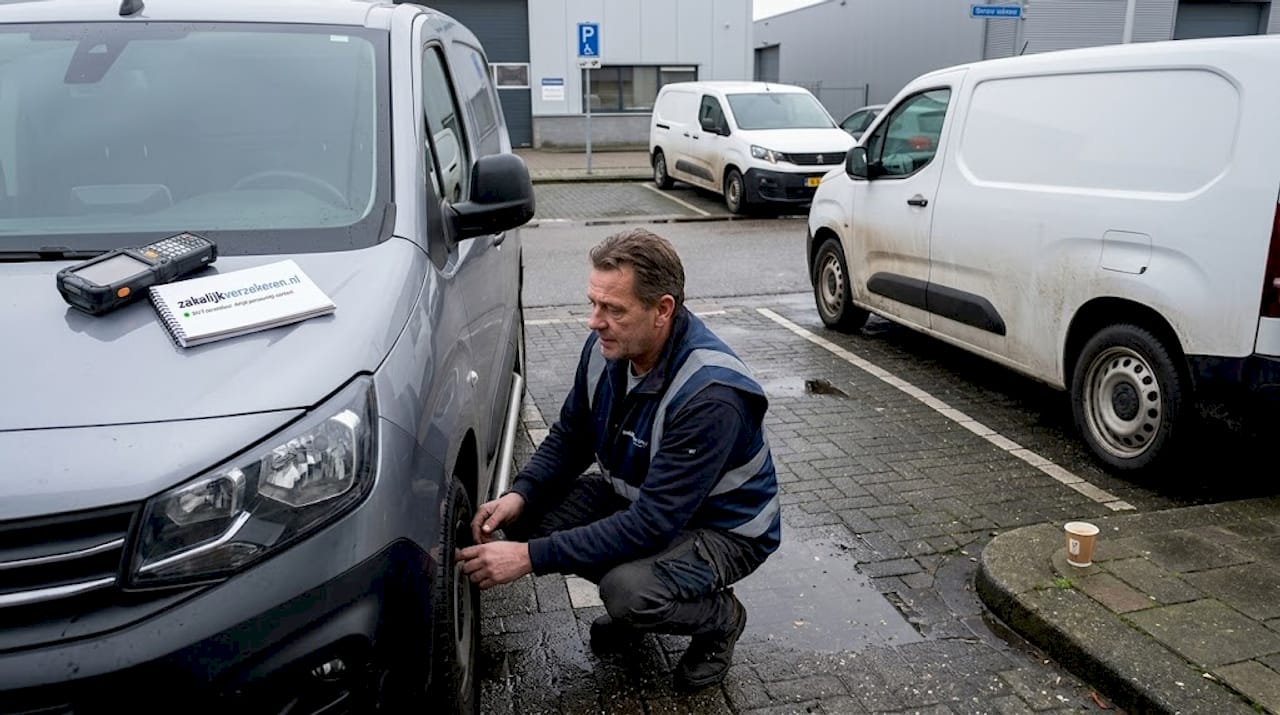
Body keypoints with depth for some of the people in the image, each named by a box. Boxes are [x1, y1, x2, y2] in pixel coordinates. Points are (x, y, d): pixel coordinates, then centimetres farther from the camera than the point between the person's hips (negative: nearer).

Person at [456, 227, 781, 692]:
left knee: (629, 592, -33)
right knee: (526, 516, -12)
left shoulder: (711, 394, -35)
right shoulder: (606, 348, -12)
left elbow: (653, 524, -35)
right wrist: (519, 494, -17)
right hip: (634, 497, 7)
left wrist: (531, 557, -35)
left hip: (723, 528, -7)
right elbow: (570, 437, 3)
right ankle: (632, 599, 12)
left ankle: (720, 618, 2)